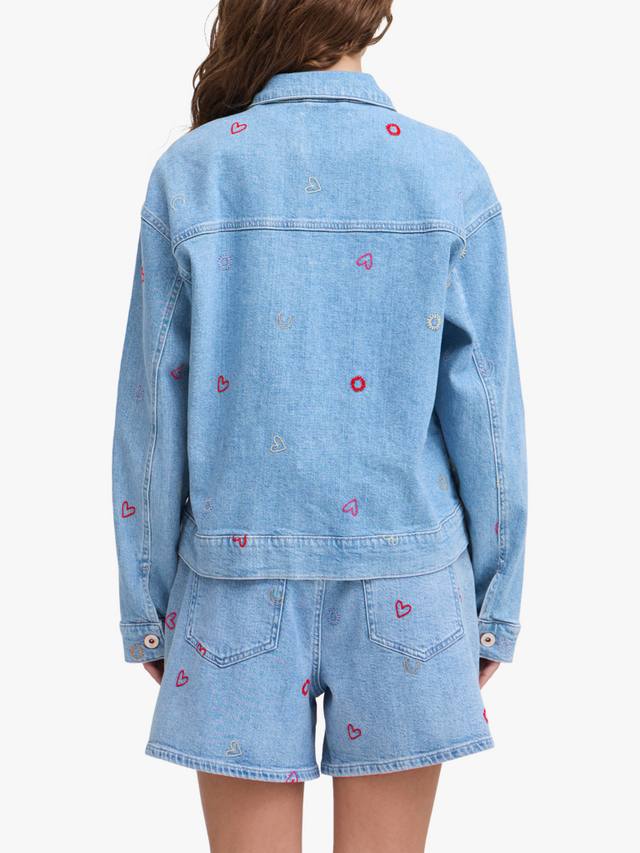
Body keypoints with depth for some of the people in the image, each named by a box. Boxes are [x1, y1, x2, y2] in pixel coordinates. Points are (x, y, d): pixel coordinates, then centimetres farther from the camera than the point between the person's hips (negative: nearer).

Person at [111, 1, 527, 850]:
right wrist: (497, 606, 7)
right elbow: (485, 407, -3)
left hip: (241, 575, 0)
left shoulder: (189, 174, -4)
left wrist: (146, 608, 7)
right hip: (403, 582, 0)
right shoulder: (450, 175, -4)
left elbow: (152, 412, -2)